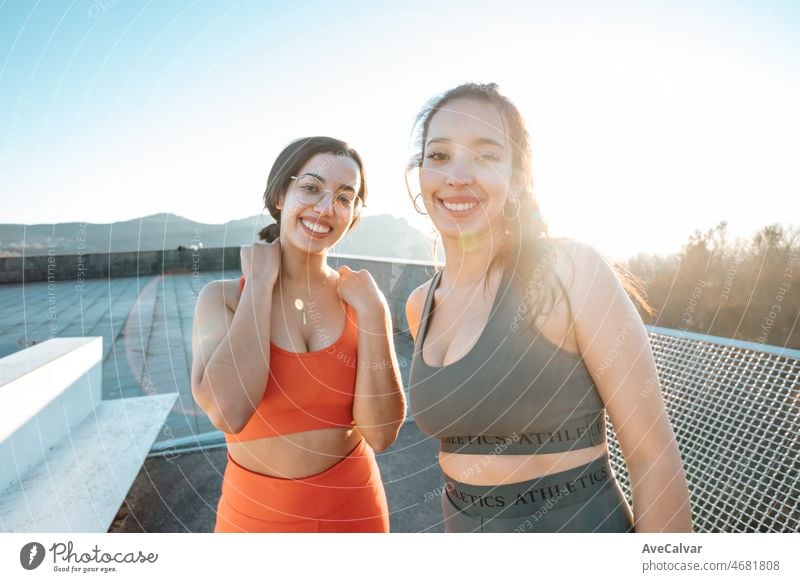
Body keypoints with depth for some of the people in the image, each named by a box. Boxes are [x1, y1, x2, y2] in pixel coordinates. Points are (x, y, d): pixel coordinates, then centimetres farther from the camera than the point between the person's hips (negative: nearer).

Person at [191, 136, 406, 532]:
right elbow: (227, 414, -28)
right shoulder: (223, 297, -11)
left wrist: (372, 314, -21)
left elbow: (381, 435, -15)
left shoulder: (362, 297, -9)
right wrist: (260, 283, -21)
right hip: (255, 511, -1)